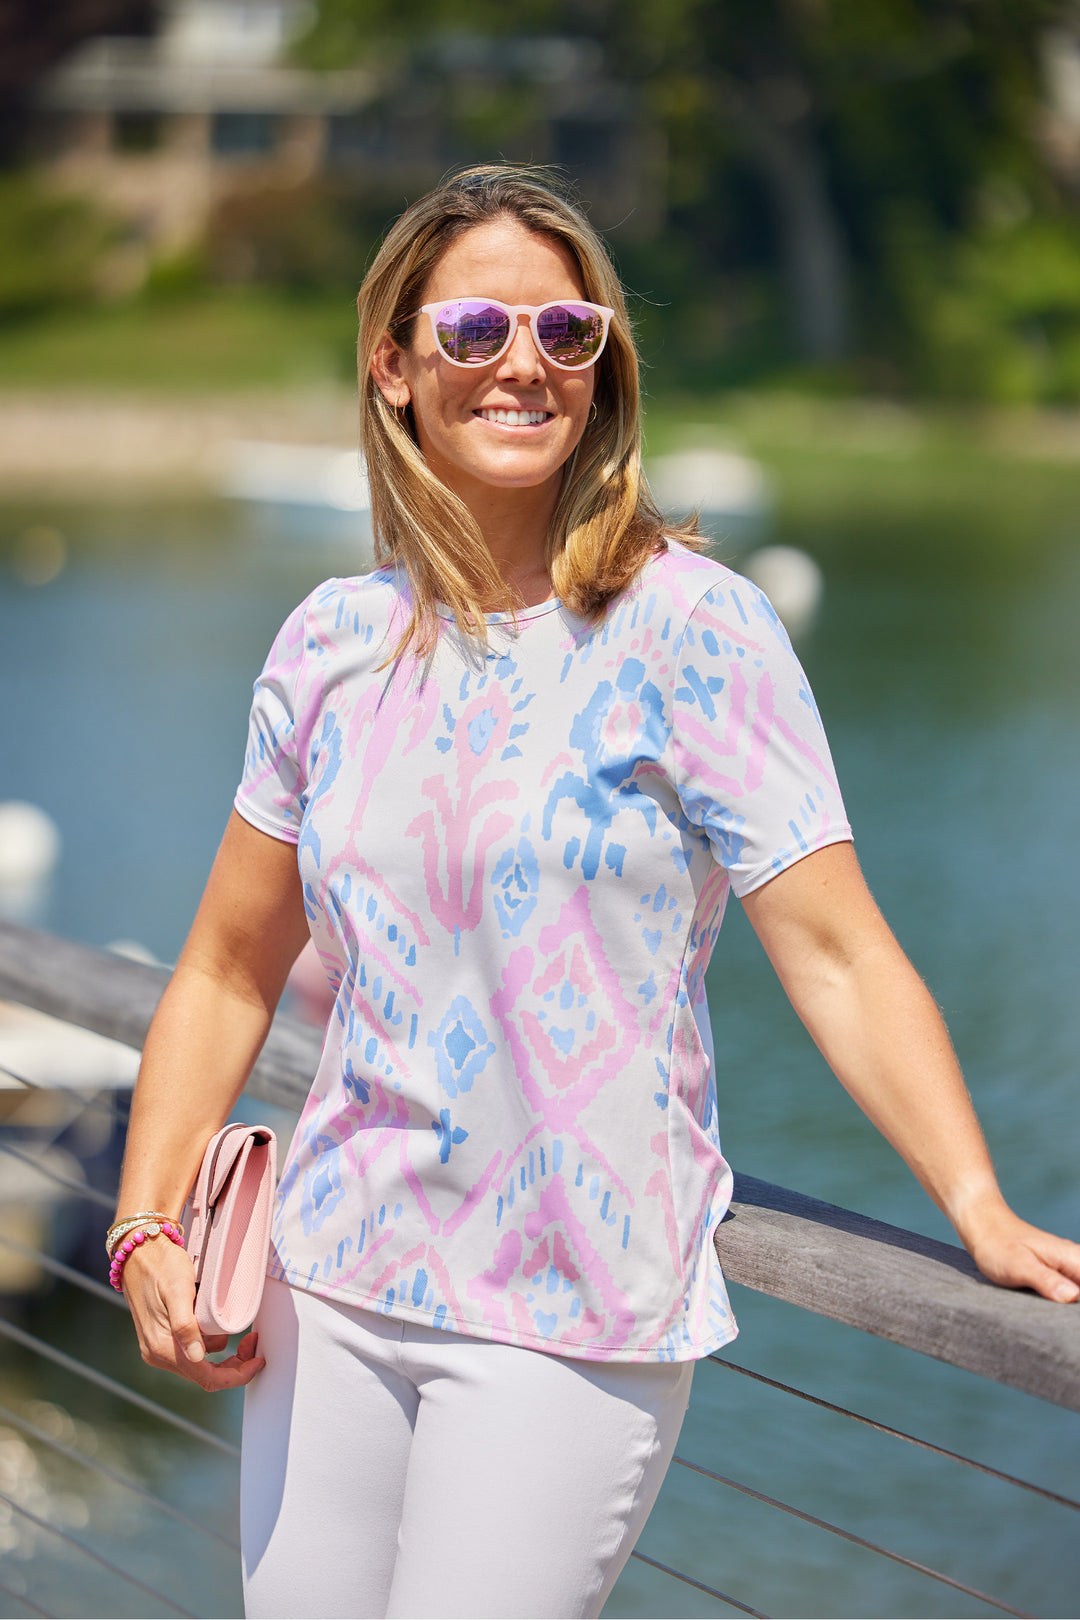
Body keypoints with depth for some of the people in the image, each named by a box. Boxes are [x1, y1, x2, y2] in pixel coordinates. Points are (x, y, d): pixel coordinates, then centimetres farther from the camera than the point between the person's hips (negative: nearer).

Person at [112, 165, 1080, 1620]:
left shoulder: (688, 627, -9)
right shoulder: (331, 644, 4)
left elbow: (835, 954, -13)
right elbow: (228, 970, 13)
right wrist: (149, 1223, 4)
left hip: (574, 1317, -4)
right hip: (331, 1286, 5)